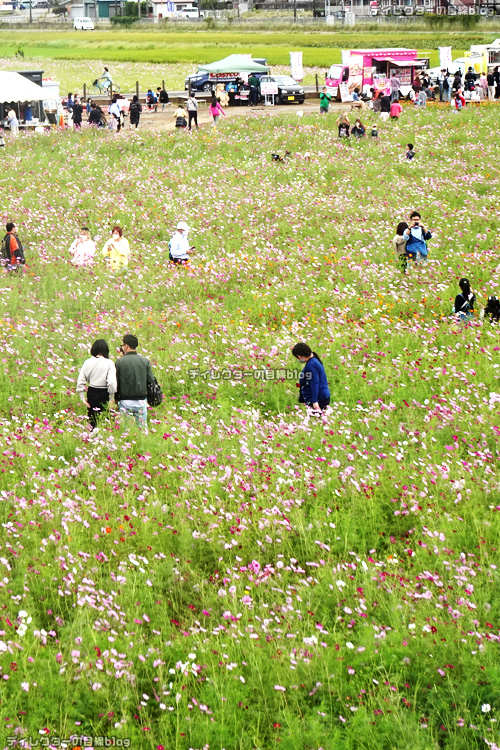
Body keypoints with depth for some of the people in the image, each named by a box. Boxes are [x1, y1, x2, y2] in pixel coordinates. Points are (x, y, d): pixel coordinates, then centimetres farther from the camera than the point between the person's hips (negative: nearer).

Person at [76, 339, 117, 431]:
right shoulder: (109, 363, -10)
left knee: (92, 422, 12)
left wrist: (82, 397, 10)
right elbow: (112, 382, -16)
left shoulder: (87, 362, 2)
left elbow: (80, 381, 3)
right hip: (104, 394, -4)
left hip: (91, 393, 4)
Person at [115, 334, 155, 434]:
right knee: (143, 428, 8)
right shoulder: (145, 361, 0)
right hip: (141, 401, 2)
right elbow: (151, 381, 0)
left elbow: (115, 383, -4)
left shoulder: (120, 362, -7)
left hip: (125, 402, -2)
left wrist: (116, 399, 7)